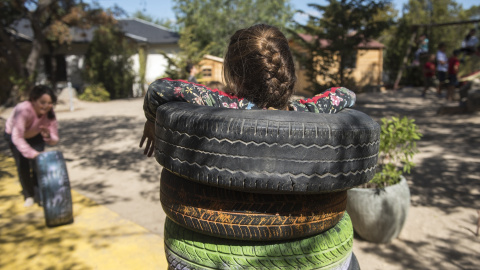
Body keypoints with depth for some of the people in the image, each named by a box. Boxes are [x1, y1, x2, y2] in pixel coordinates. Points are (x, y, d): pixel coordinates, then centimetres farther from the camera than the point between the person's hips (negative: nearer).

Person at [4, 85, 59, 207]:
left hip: (35, 136, 2)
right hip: (14, 134, -2)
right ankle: (29, 195, 8)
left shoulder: (50, 113, -29)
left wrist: (48, 135, -48)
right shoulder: (23, 110, -41)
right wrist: (33, 153, -51)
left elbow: (54, 140, -26)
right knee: (22, 164, -11)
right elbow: (17, 138, -43)